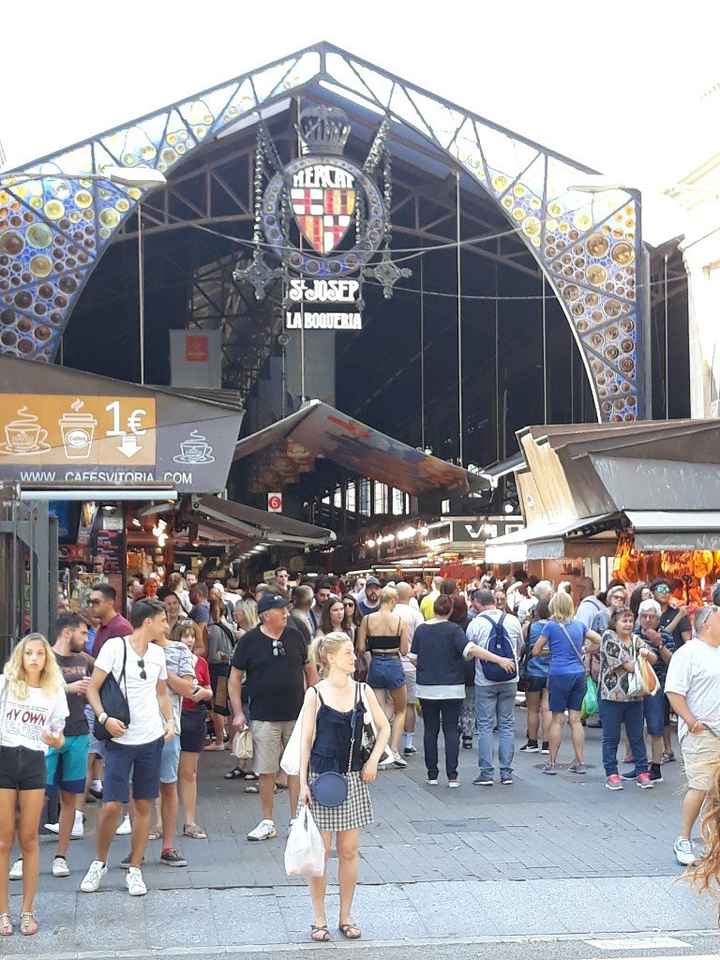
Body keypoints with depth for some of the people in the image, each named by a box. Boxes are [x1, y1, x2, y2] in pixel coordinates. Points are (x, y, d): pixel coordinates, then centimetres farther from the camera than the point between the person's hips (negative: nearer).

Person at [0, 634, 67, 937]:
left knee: (29, 840, 5)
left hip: (34, 764, 2)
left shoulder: (55, 692, 9)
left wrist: (55, 740, -11)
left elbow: (59, 739, 11)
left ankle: (27, 911, 12)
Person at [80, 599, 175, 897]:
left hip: (151, 738, 5)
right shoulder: (115, 647, -8)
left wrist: (169, 721, 5)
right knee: (112, 805, -6)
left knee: (143, 805, 7)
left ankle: (134, 870, 17)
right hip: (120, 739, -5)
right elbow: (93, 688, -7)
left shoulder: (157, 653, 9)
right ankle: (99, 863, 17)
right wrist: (104, 717, -21)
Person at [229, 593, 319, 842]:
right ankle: (267, 823, 15)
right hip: (264, 718, -2)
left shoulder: (295, 636, 5)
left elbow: (309, 669, 15)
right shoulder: (249, 641, -4)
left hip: (298, 715, 2)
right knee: (266, 772, 2)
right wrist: (238, 712, -5)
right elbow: (235, 677, 1)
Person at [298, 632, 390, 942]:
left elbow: (384, 727, 15)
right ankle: (319, 919, 12)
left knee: (349, 851, 7)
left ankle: (346, 916, 19)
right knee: (320, 851, 2)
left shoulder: (363, 691, 3)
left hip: (353, 779, 3)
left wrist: (373, 760, 3)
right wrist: (303, 783, -8)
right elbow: (305, 740, -4)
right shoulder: (316, 694, -6)